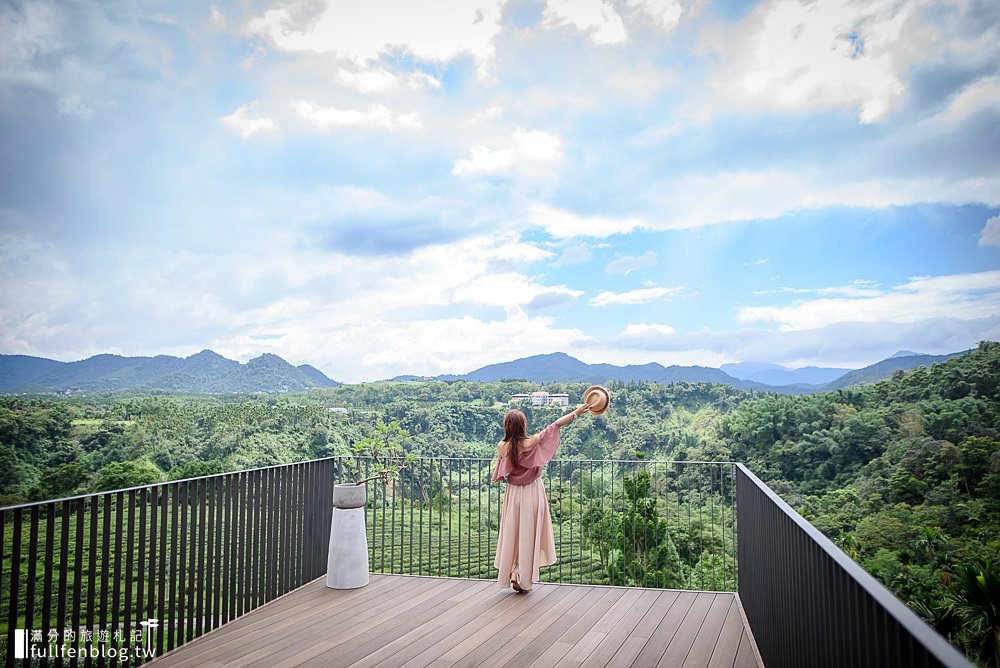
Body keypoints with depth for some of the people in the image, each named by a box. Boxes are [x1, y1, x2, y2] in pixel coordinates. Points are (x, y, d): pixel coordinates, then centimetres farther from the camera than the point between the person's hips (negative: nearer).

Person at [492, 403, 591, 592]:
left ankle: (511, 572, 15)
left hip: (513, 493, 3)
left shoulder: (502, 447, -9)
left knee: (512, 533, 15)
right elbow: (555, 425, -14)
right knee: (528, 534, 6)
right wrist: (577, 412, -8)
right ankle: (523, 577, 6)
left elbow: (500, 473, 6)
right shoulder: (531, 442, -19)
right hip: (532, 492, -3)